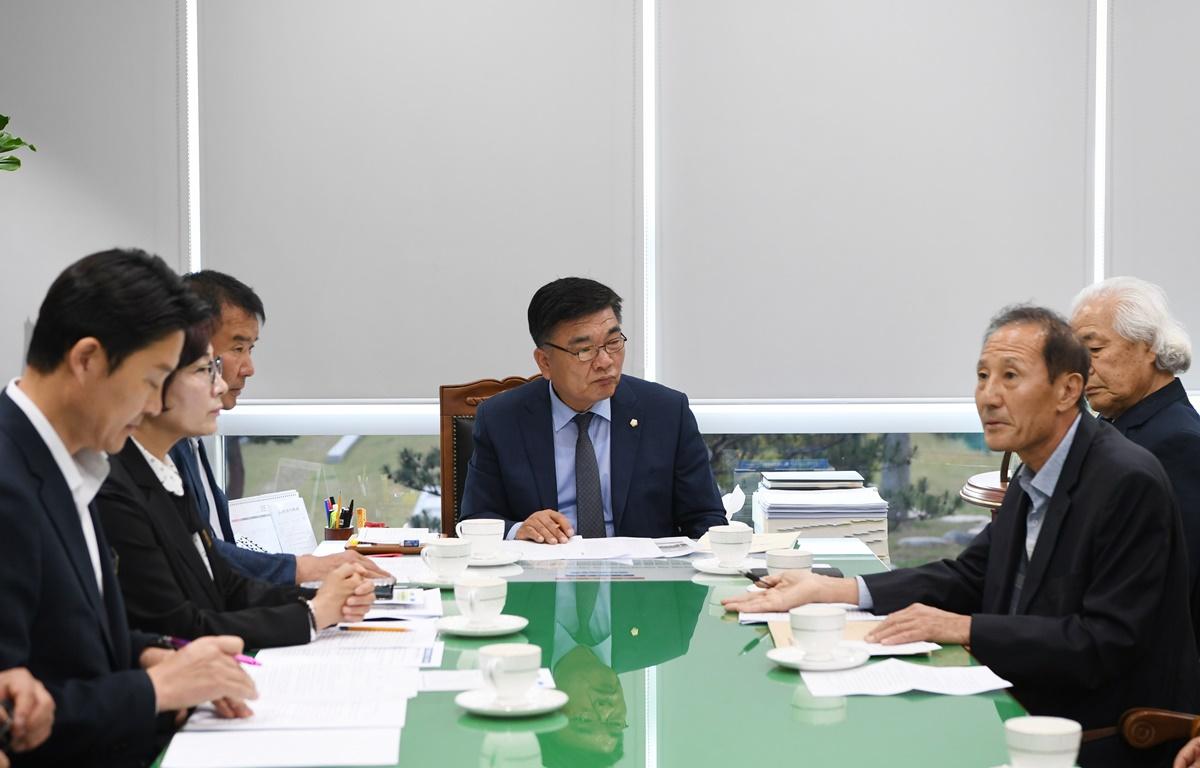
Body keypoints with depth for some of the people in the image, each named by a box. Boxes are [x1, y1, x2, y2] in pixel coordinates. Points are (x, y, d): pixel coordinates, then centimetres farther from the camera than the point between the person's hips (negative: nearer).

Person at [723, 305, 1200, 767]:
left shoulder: (1129, 483, -20)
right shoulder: (1034, 478, 9)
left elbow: (1106, 643, -23)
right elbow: (967, 578, 10)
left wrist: (963, 628, -22)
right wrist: (826, 591, 1)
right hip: (1030, 714, 8)